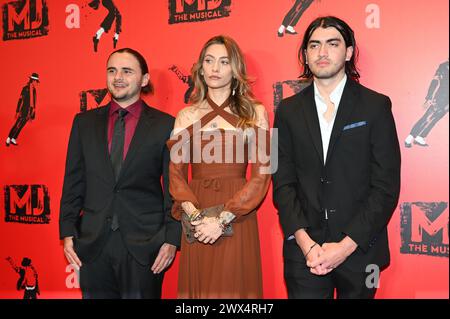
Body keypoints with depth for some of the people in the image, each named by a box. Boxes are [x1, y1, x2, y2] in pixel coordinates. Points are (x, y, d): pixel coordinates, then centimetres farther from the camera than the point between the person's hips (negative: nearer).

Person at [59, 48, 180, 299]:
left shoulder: (165, 125, -1)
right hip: (93, 243, 3)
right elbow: (73, 181, 8)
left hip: (145, 244, -2)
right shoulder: (84, 122, 8)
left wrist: (172, 239, -6)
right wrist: (68, 232, 3)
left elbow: (174, 187, -1)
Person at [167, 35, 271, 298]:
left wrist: (222, 218, -12)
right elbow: (175, 172, 6)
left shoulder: (255, 113, 2)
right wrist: (193, 213, -12)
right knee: (198, 285, 8)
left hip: (237, 219, -2)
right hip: (196, 217, 2)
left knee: (235, 286, 3)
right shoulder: (187, 116, 9)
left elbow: (262, 176, -4)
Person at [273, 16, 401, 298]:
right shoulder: (289, 110, 5)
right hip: (303, 249, 1)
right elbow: (283, 182, 2)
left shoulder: (376, 106, -2)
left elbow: (386, 186, -6)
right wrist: (305, 242, -9)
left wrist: (347, 246, -12)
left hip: (359, 249, -1)